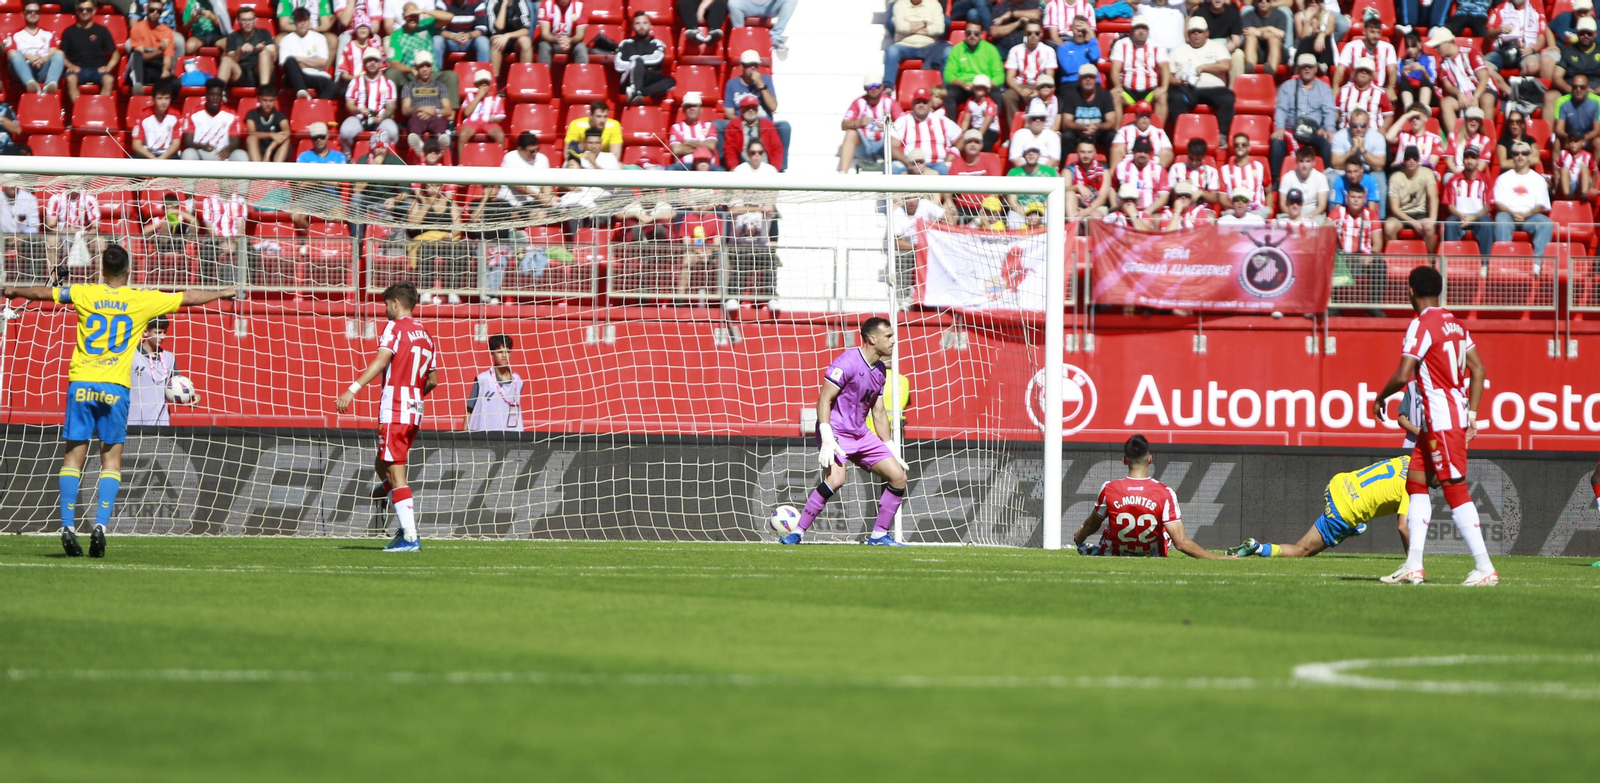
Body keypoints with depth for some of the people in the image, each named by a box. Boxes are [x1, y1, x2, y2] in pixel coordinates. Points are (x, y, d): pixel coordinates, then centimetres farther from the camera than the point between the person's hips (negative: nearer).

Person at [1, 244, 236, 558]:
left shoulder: (84, 294, 4)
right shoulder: (143, 300, 2)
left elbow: (43, 293, 18)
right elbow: (188, 298, 14)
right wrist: (222, 294, 30)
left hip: (81, 384, 1)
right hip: (115, 389, -1)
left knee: (74, 455, 5)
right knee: (112, 458, 5)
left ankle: (67, 525, -5)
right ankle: (101, 524, -10)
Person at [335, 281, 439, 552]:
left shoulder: (395, 327, -5)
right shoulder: (427, 336, 17)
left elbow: (381, 360, -20)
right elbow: (432, 380, 21)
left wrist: (352, 389, -26)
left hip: (394, 411, -8)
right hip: (415, 412, 8)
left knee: (396, 475, -7)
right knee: (381, 466, 20)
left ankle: (410, 538, -12)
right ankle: (406, 528, 13)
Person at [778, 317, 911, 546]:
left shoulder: (880, 370, 12)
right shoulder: (848, 362, -13)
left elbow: (879, 413, 21)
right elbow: (824, 399, -16)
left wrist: (892, 449, 18)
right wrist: (827, 439, -24)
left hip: (861, 435, 8)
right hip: (837, 432, -8)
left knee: (899, 476, 1)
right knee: (835, 479, -30)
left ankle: (879, 535, 12)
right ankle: (797, 533, -18)